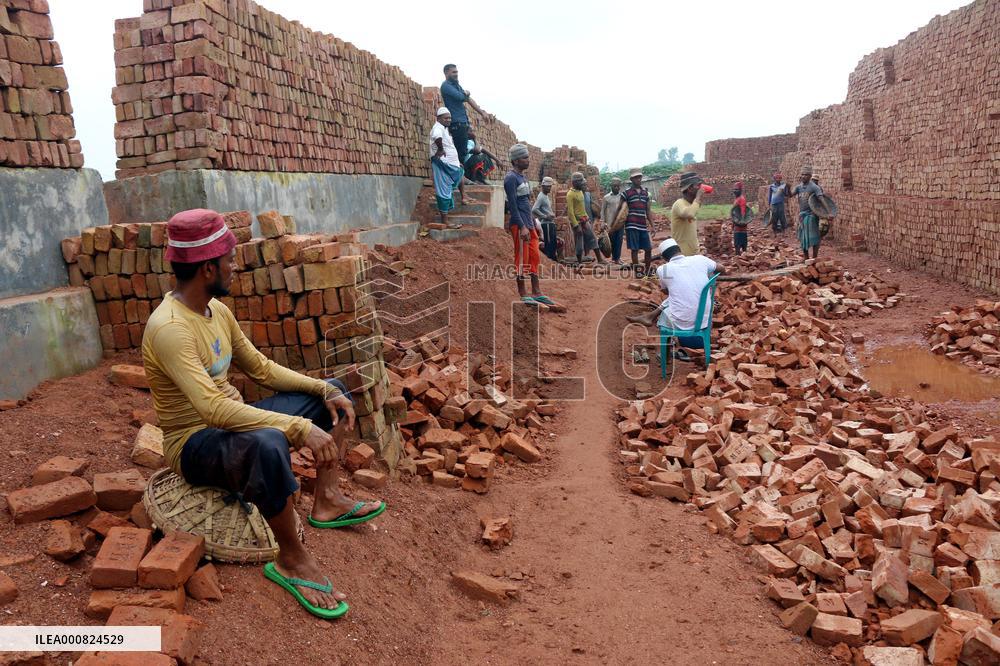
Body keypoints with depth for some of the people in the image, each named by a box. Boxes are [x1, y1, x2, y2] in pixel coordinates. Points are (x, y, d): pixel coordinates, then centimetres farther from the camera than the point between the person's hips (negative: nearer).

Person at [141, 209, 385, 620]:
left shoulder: (217, 310, 2)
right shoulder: (169, 328, -27)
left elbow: (261, 369, 9)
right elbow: (213, 408, -38)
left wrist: (325, 390, -4)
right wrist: (300, 427, -40)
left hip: (232, 423, 10)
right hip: (193, 443, -9)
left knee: (333, 394, 10)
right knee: (267, 444, -43)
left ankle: (327, 501, 6)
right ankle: (292, 560, -22)